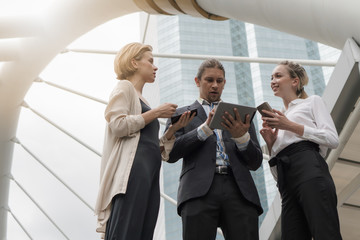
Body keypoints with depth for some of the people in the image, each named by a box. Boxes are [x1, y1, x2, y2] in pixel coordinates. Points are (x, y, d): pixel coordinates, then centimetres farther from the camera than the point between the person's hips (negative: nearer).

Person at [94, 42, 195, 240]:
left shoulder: (140, 98, 30)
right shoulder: (125, 87, 7)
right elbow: (117, 124, -11)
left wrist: (174, 127, 11)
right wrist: (156, 113, -4)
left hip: (150, 173, 8)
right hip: (133, 169, -8)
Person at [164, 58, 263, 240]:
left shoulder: (240, 115, 24)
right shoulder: (181, 114, 19)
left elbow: (255, 163, 16)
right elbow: (170, 153, 3)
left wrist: (241, 136, -5)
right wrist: (206, 128, -6)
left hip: (239, 191, 2)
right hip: (200, 191, -1)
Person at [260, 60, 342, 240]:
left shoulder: (312, 102, 19)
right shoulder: (278, 120, 33)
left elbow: (333, 139, 0)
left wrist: (291, 126, -3)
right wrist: (270, 144, 10)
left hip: (309, 168, -5)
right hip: (287, 181, 6)